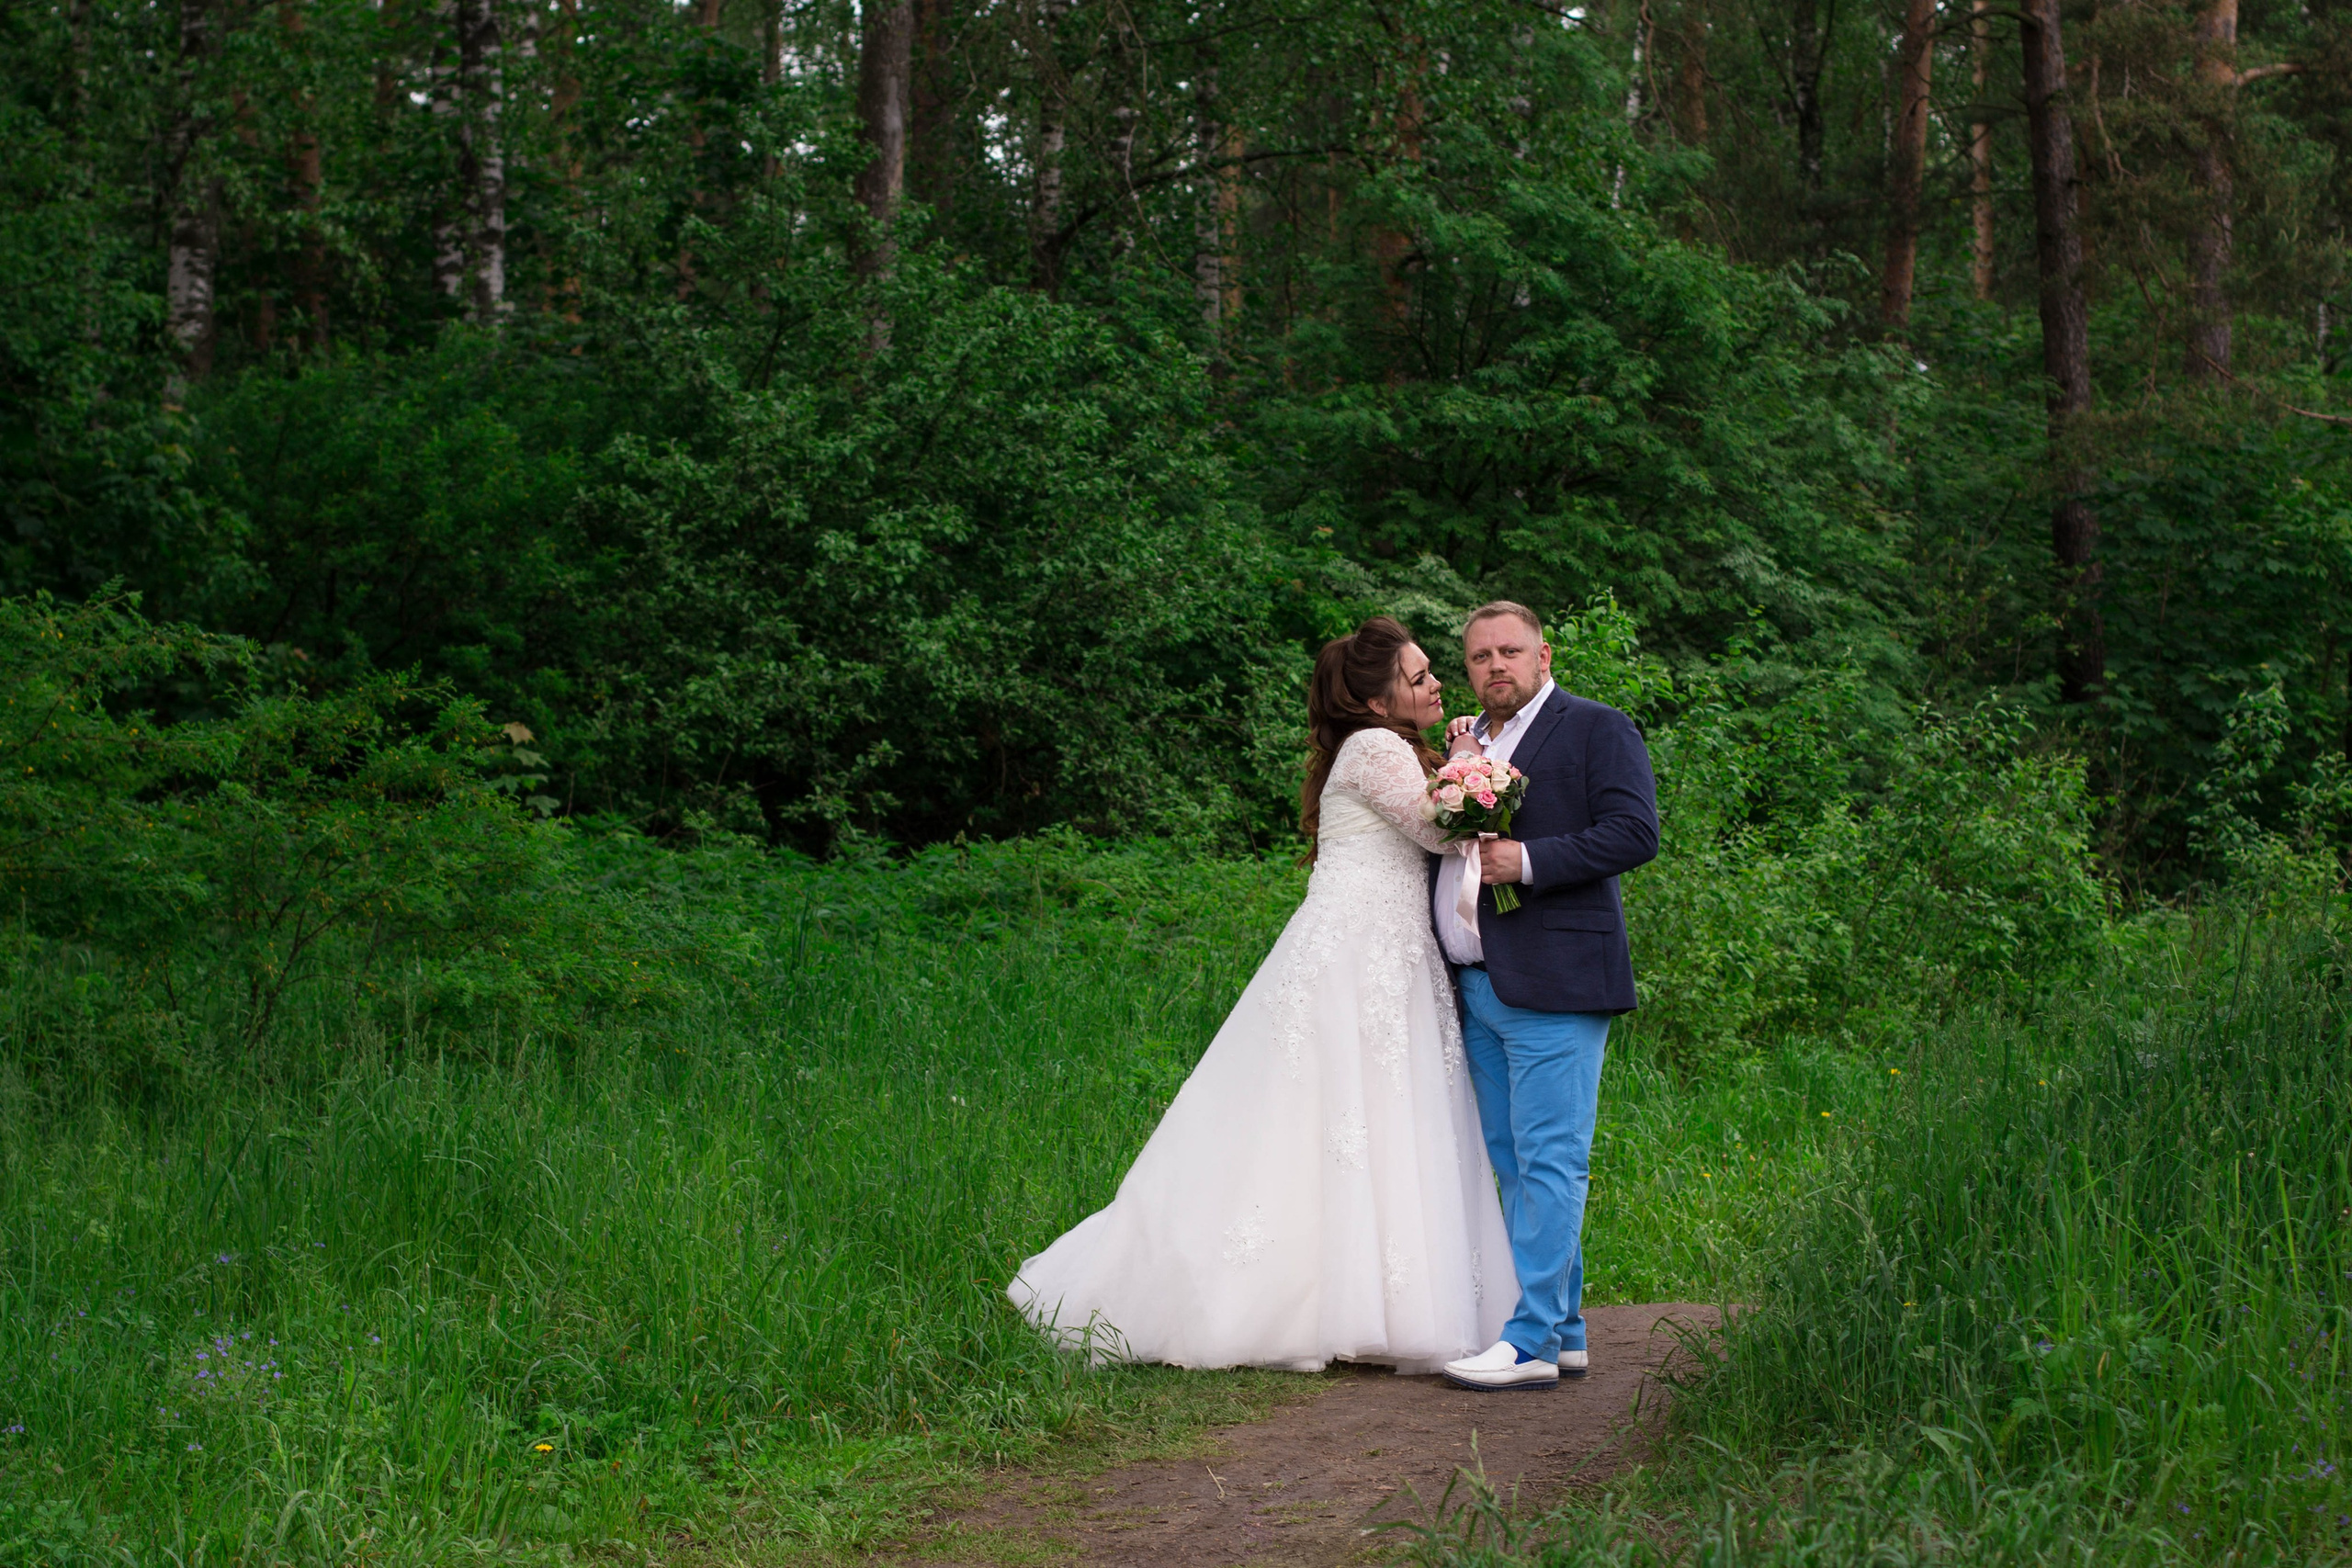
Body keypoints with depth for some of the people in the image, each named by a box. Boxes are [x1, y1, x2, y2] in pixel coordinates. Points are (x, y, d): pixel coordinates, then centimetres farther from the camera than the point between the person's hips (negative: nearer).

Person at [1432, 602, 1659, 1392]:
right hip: (1477, 990, 8)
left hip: (1552, 985, -8)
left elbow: (1635, 832, -11)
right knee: (1513, 1167, 10)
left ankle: (1532, 1340, -10)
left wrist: (1527, 860, -17)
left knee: (1548, 1162, -9)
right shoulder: (1465, 742, 22)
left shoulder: (1596, 728, 1)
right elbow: (1434, 845, 20)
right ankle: (1562, 1332, 17)